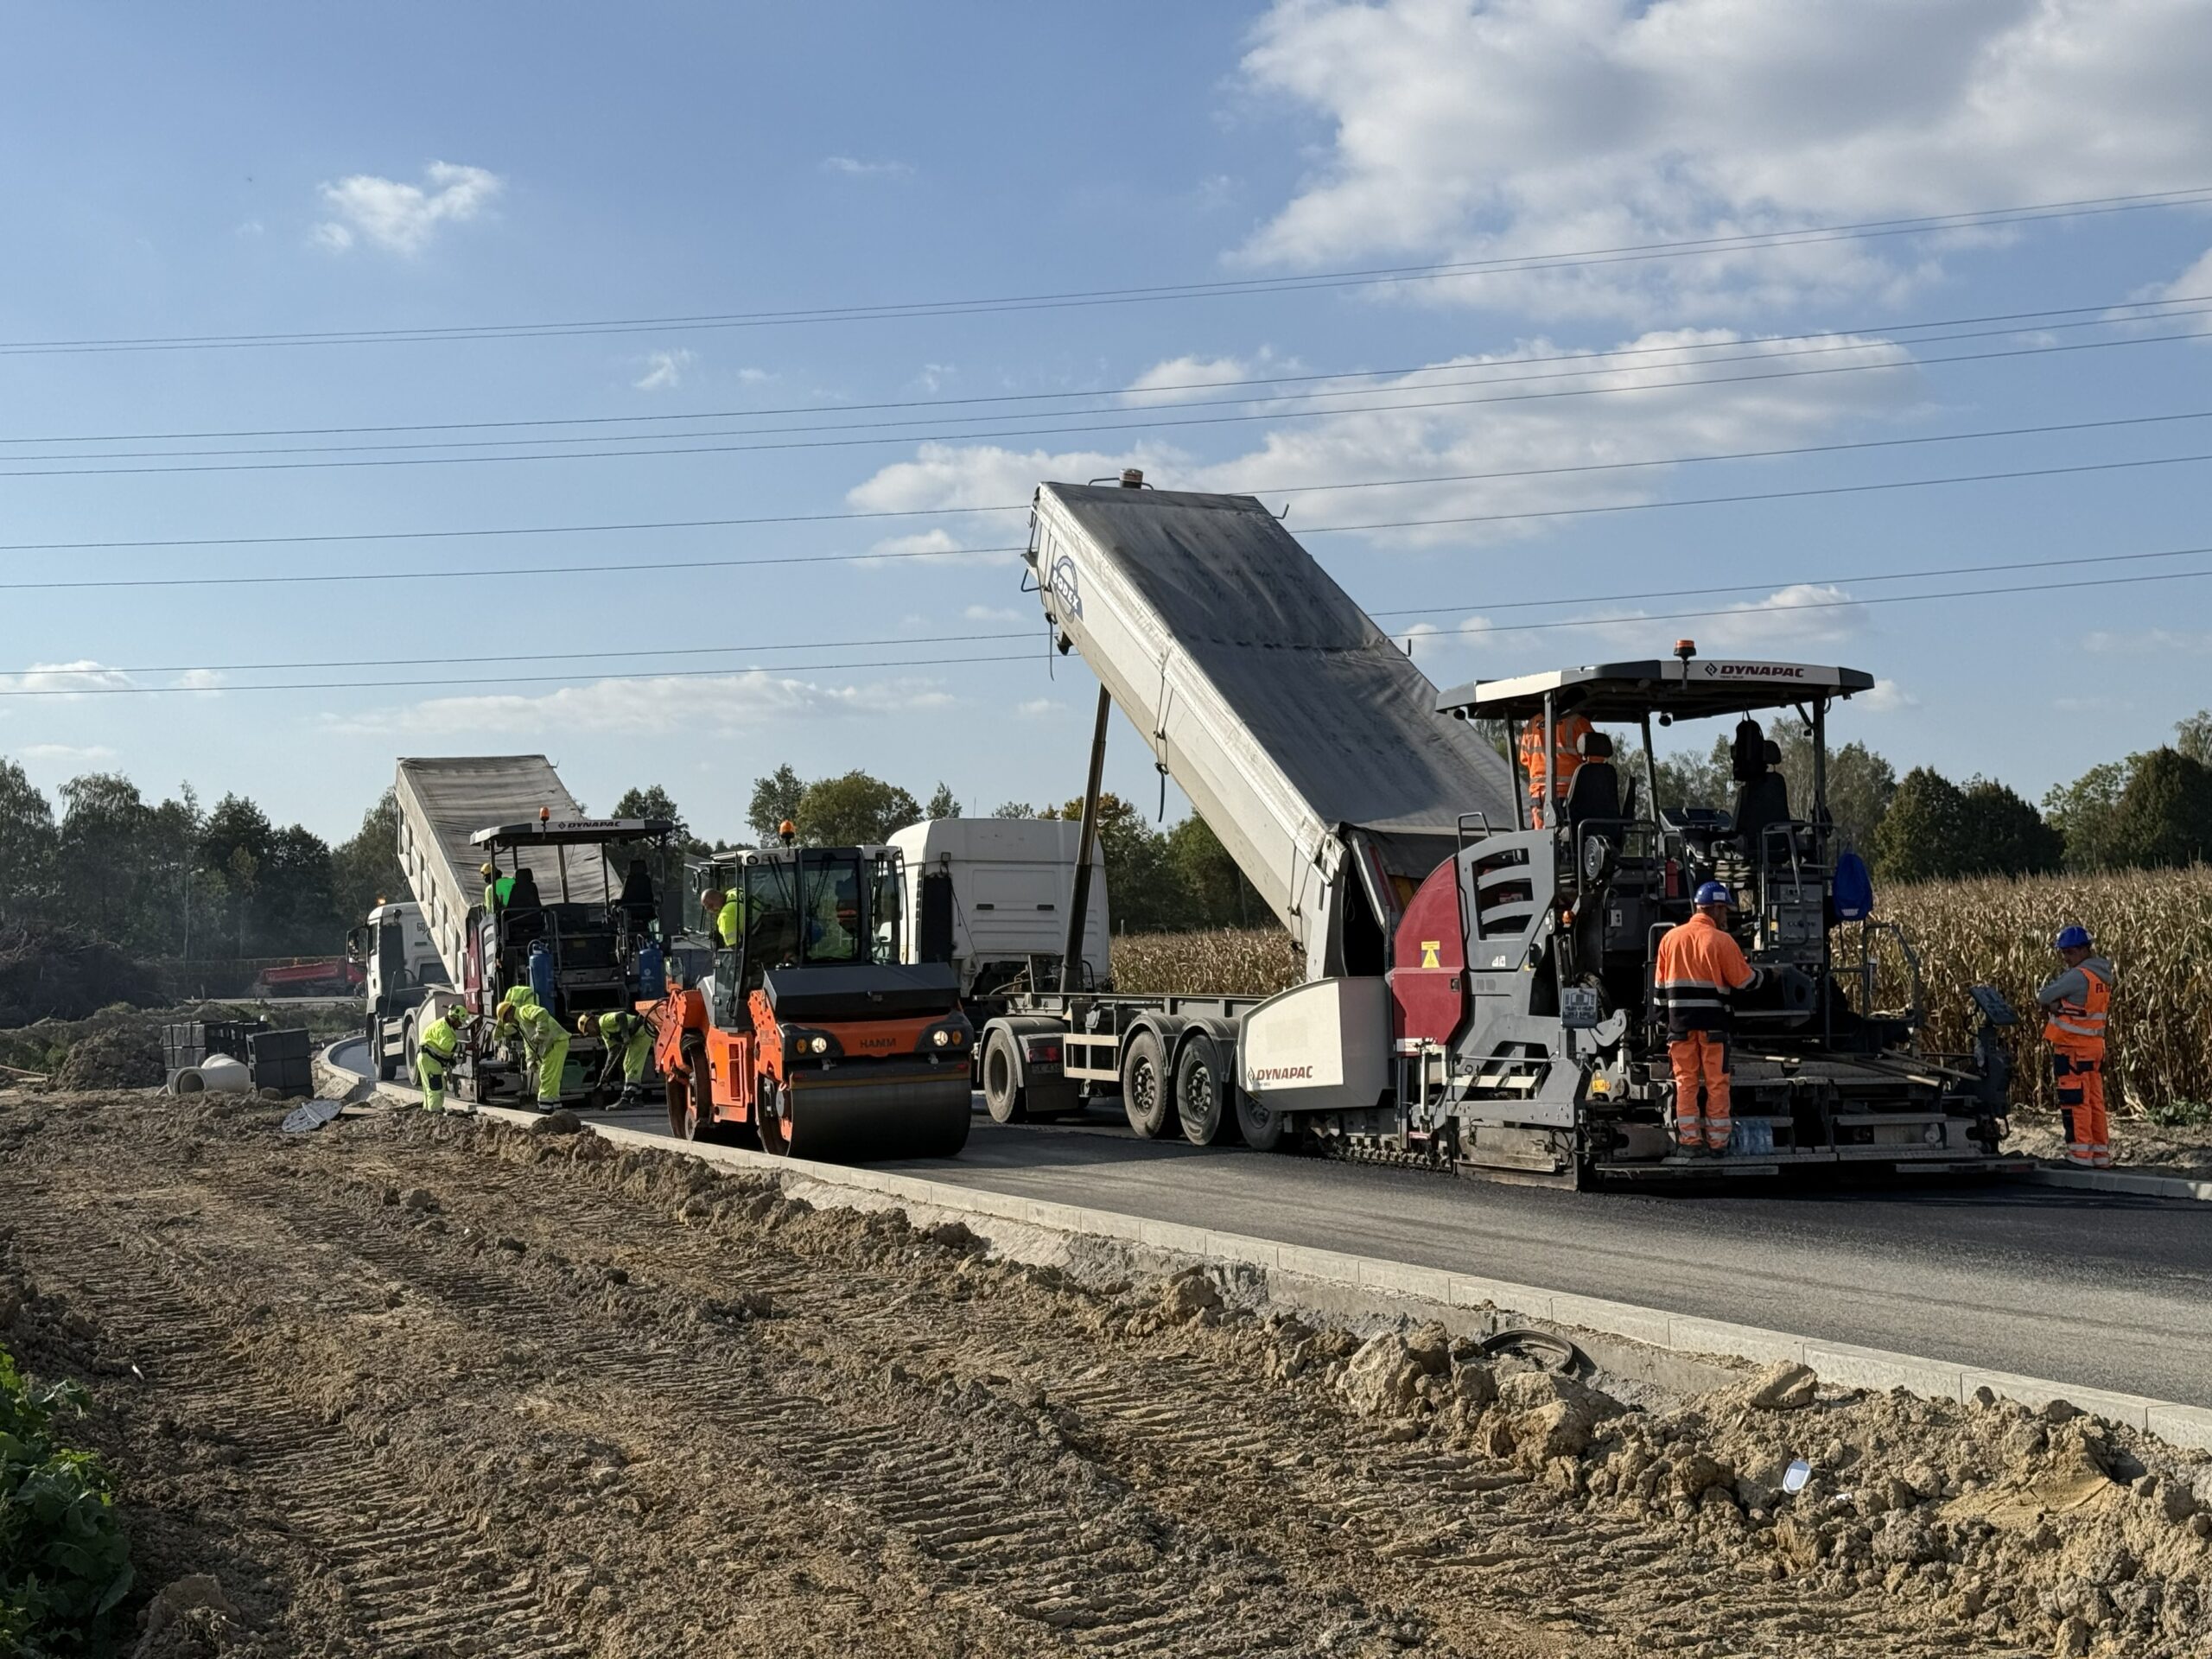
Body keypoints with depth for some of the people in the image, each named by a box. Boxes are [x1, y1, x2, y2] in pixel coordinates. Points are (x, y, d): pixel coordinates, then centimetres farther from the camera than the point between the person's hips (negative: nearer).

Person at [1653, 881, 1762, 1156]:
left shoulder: (1670, 937, 7)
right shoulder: (1721, 940, -7)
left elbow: (1660, 985, 11)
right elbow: (1744, 981, -3)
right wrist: (1761, 973, 18)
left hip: (1679, 1021, 4)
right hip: (1712, 1020, -3)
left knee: (1685, 1081, 6)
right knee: (1717, 1082, 4)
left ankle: (1689, 1140, 5)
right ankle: (1717, 1140, 5)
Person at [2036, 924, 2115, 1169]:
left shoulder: (2078, 976, -17)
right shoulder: (2102, 976, 11)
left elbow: (2043, 997, -13)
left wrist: (2048, 1001, 7)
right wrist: (2058, 1004, -3)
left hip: (2073, 1049, -9)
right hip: (2095, 1047, 9)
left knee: (2075, 1103, -4)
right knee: (2095, 1102, 12)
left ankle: (2081, 1155, -3)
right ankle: (2101, 1155, 16)